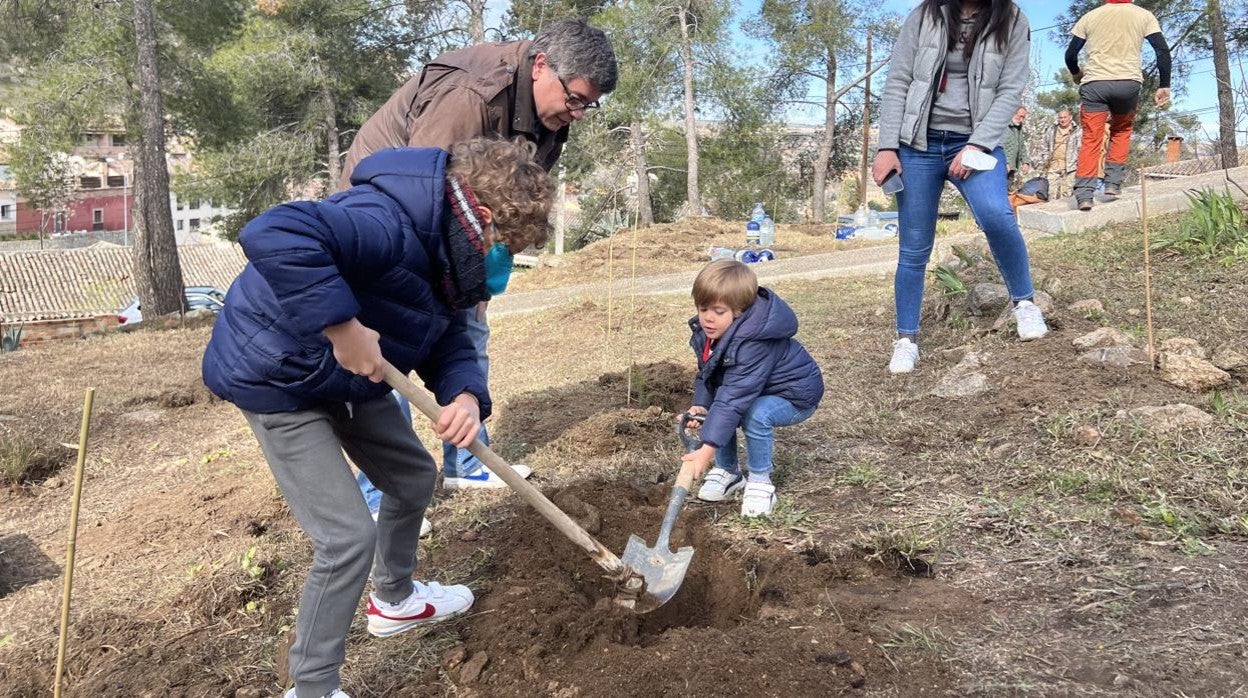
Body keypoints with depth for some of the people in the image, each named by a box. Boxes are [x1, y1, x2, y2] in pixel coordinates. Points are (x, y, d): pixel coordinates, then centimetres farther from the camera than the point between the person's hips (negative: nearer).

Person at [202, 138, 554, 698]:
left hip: (352, 377, 10)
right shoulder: (388, 224, -34)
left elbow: (447, 341, 1)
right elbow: (273, 236, -49)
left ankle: (394, 599, 47)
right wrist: (342, 326, -43)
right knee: (349, 536, -11)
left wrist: (466, 394, -21)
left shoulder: (448, 248, -2)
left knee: (414, 477, 20)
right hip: (280, 378, -10)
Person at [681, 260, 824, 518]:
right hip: (757, 390, 8)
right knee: (714, 408, -13)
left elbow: (734, 396, -44)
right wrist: (700, 404, -22)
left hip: (796, 394, -8)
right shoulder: (707, 332, -12)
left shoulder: (754, 344, -39)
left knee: (756, 415, -34)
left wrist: (708, 449, -47)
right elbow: (706, 374, -1)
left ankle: (760, 482, -11)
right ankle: (727, 471, 9)